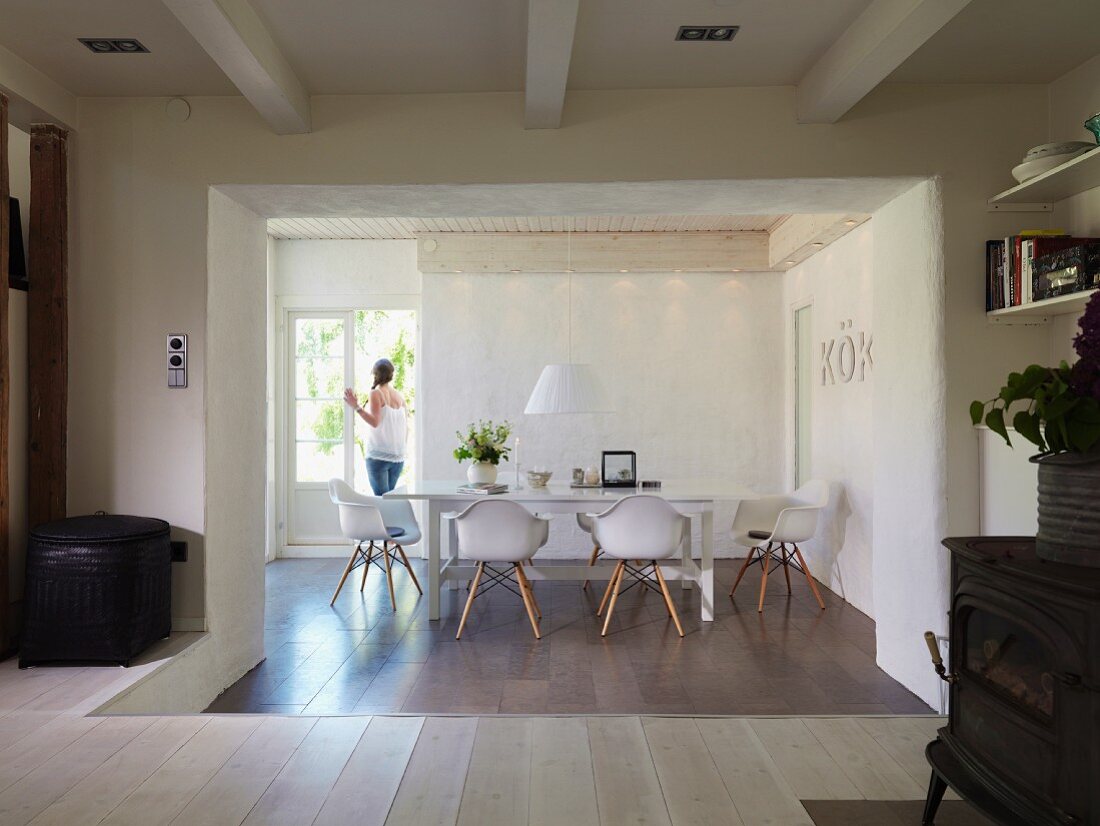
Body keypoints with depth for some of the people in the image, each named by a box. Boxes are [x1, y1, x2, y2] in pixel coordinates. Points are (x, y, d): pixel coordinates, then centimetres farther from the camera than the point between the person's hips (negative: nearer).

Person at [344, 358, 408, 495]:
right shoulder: (400, 396, 10)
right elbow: (406, 428, 12)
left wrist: (357, 407, -21)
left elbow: (375, 421, -18)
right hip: (398, 457, 6)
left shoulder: (376, 393, -6)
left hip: (379, 455, -6)